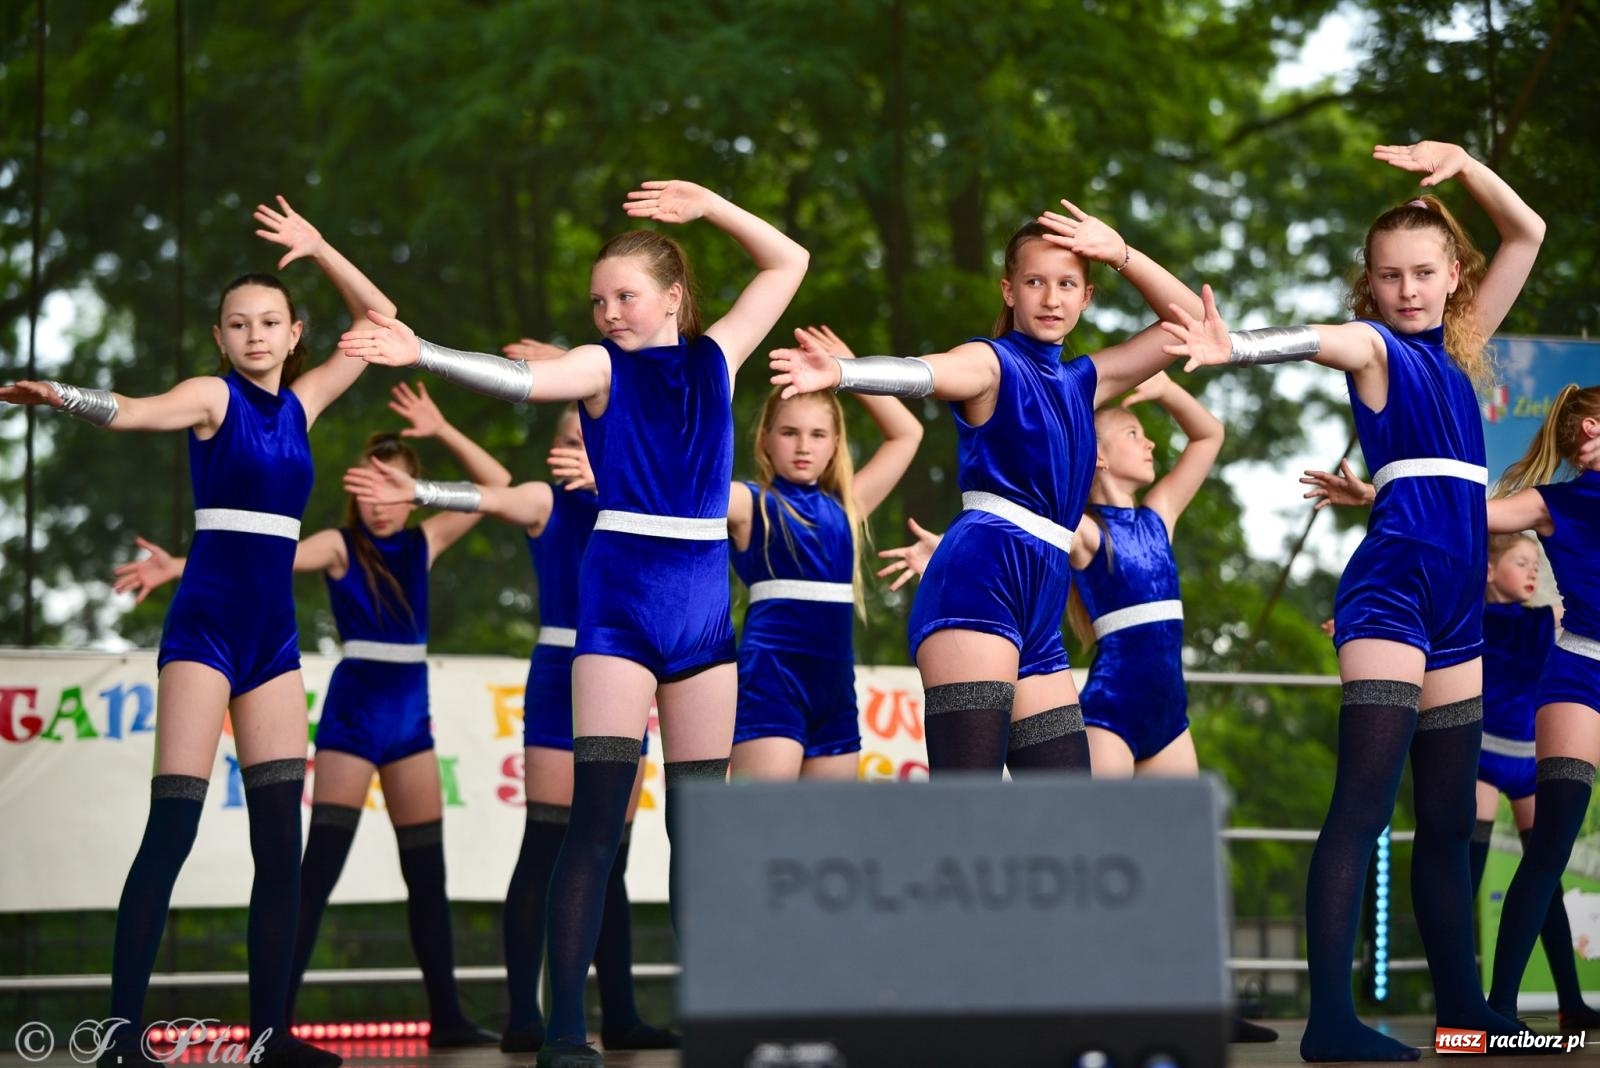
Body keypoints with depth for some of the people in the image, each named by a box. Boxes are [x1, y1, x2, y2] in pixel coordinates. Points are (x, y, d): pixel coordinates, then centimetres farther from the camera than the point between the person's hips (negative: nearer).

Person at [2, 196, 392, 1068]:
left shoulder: (300, 404, 13)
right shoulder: (213, 396, -3)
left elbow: (381, 323, 21)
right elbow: (135, 411, -23)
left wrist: (318, 250, 12)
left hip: (273, 633, 6)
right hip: (206, 624, -6)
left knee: (281, 838, 2)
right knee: (171, 828, -13)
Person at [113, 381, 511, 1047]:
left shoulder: (424, 543, 7)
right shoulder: (340, 546, -6)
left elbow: (498, 485, 12)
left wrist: (441, 432, 1)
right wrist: (178, 568, -34)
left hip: (410, 715, 5)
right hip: (353, 712, -5)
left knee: (427, 871, 10)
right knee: (320, 865, -12)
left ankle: (446, 1018, 17)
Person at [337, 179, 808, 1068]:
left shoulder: (715, 357, 9)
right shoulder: (602, 367, 0)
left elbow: (788, 262, 18)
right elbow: (520, 380, -19)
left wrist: (709, 207, 7)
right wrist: (419, 352, -34)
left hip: (704, 611, 4)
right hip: (619, 608, -4)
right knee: (597, 819, -11)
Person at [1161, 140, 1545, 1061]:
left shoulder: (1459, 352, 18)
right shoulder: (1374, 346, -1)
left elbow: (1529, 234, 24)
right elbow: (1320, 342, -25)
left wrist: (1463, 164, 10)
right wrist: (1233, 348, -45)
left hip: (1459, 599, 7)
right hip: (1392, 583, -7)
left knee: (1450, 819, 12)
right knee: (1364, 802, -14)